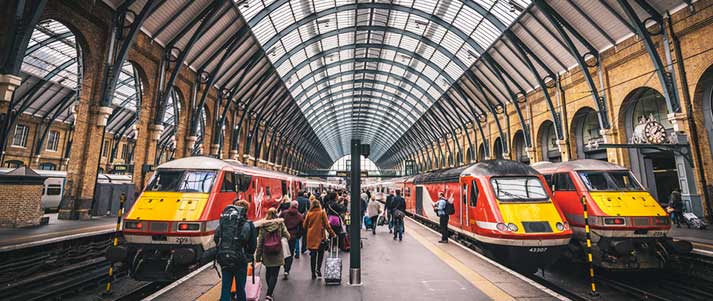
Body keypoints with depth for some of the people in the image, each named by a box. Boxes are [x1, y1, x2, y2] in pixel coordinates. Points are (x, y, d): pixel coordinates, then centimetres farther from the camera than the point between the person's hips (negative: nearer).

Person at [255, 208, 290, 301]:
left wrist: (258, 256, 6)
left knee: (268, 272, 21)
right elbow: (287, 236, -7)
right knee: (274, 274, 3)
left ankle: (269, 292, 38)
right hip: (277, 254, -3)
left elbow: (260, 242, -2)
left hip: (266, 254, 3)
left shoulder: (262, 226, -4)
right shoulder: (280, 224, -7)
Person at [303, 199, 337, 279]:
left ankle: (313, 273, 15)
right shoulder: (322, 213, -6)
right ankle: (318, 269, -2)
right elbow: (327, 225, -7)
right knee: (320, 253, 14)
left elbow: (304, 225, 4)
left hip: (311, 236, 2)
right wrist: (332, 233, 1)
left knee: (313, 254, 11)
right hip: (320, 236, -2)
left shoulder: (309, 213, 0)